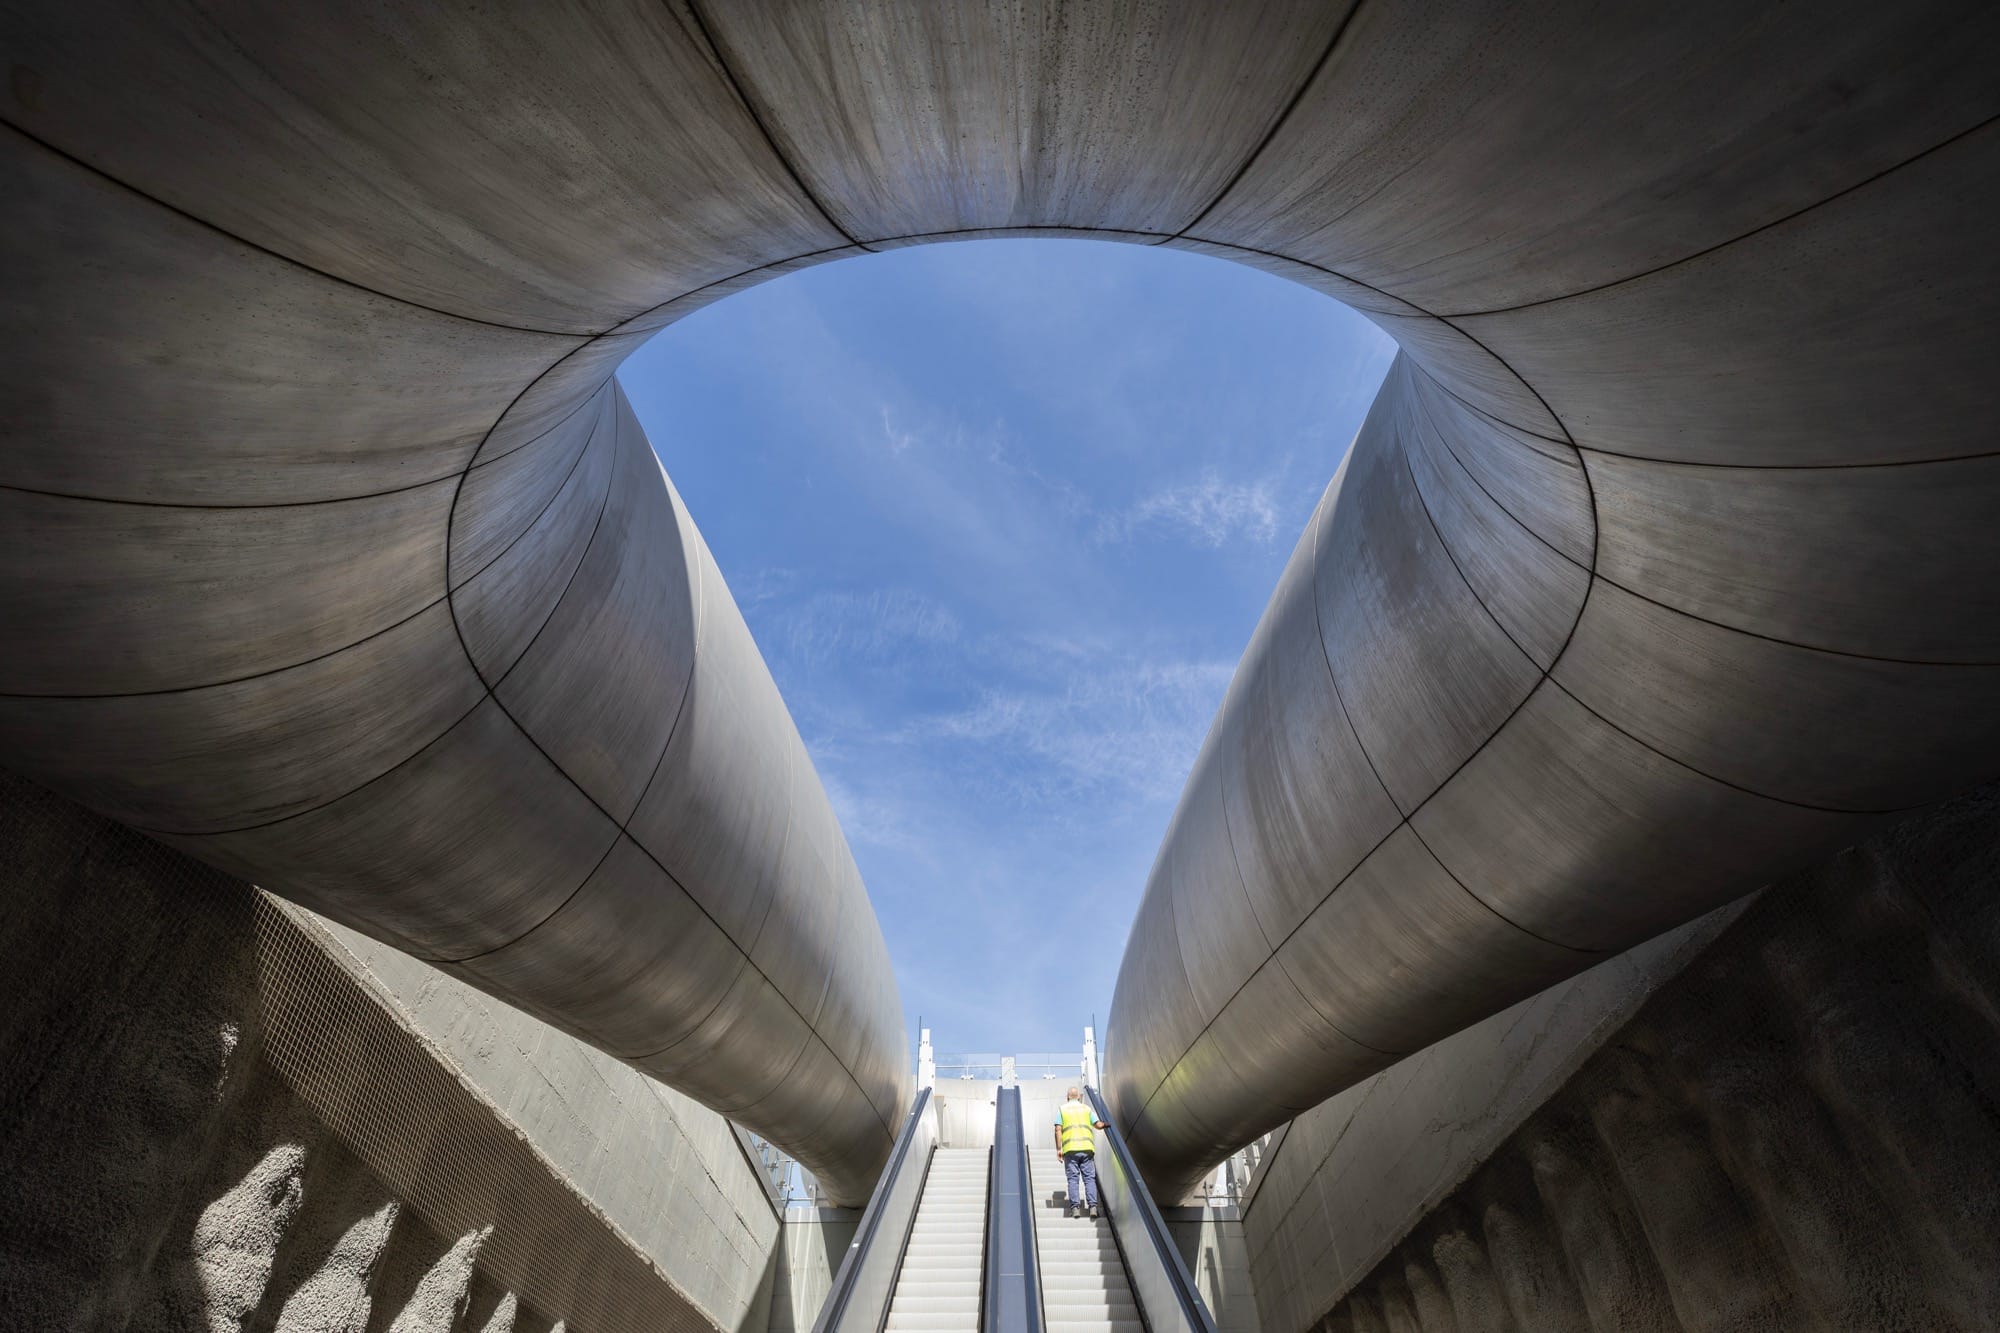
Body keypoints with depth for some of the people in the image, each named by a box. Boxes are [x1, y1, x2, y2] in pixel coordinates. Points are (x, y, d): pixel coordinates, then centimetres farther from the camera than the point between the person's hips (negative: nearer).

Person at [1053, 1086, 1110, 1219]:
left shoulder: (1061, 1109, 11)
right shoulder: (1086, 1108, 14)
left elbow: (1058, 1130, 2)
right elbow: (1098, 1125, 6)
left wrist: (1058, 1149, 3)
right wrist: (1107, 1125, 27)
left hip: (1070, 1149, -1)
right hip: (1087, 1148, 1)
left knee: (1073, 1178, 2)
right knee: (1090, 1178, 4)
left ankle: (1074, 1208, -5)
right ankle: (1092, 1206, -6)